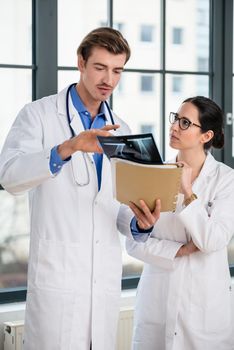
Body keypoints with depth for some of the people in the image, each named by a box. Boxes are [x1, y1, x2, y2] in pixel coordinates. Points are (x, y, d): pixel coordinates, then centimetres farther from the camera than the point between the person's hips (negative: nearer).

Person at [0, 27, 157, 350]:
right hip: (56, 271, -4)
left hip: (106, 275, 5)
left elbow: (123, 204, 16)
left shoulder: (121, 132, 15)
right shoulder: (39, 114, 0)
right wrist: (67, 148, -31)